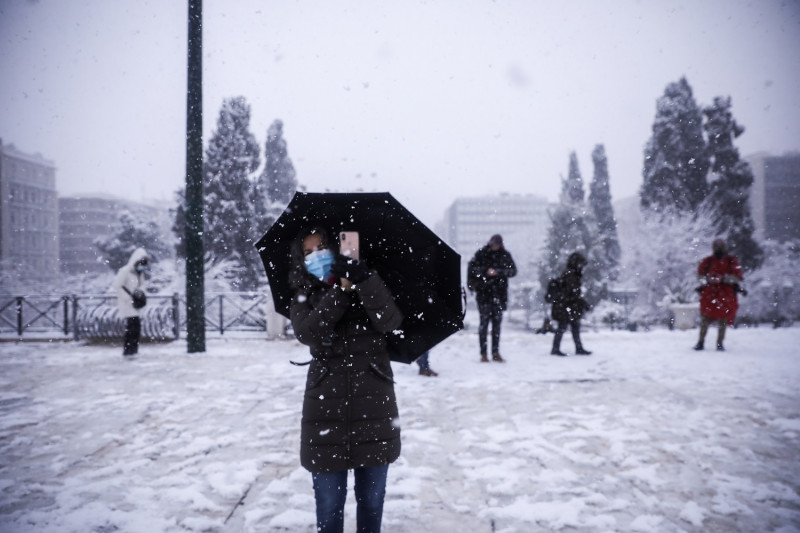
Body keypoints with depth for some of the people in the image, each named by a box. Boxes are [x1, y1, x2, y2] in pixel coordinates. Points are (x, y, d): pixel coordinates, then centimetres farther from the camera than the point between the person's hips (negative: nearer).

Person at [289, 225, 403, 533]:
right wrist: (340, 290, -19)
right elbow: (307, 333, -14)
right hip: (326, 409, 0)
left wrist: (364, 281, -25)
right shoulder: (303, 298, 7)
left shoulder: (367, 285, 5)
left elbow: (390, 322, -14)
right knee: (329, 503, 7)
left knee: (371, 499, 13)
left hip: (373, 407, 0)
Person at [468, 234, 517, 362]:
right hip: (484, 293, -2)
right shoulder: (481, 254, 1)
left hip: (499, 294, 2)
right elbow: (472, 268, -3)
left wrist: (498, 272, -13)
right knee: (484, 322, -2)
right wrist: (485, 271, -17)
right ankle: (483, 353, 3)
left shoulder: (505, 255, 7)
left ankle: (496, 352, 14)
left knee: (497, 322, 7)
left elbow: (513, 270, 1)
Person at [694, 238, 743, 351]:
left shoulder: (732, 261, 5)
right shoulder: (707, 261, 9)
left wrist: (723, 278, -19)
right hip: (709, 293, 1)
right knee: (705, 319, -3)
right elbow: (700, 275, 7)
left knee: (723, 320, 2)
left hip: (726, 294, 0)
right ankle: (700, 342, 5)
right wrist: (708, 279, -15)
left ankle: (720, 343, 13)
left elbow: (737, 277, -3)